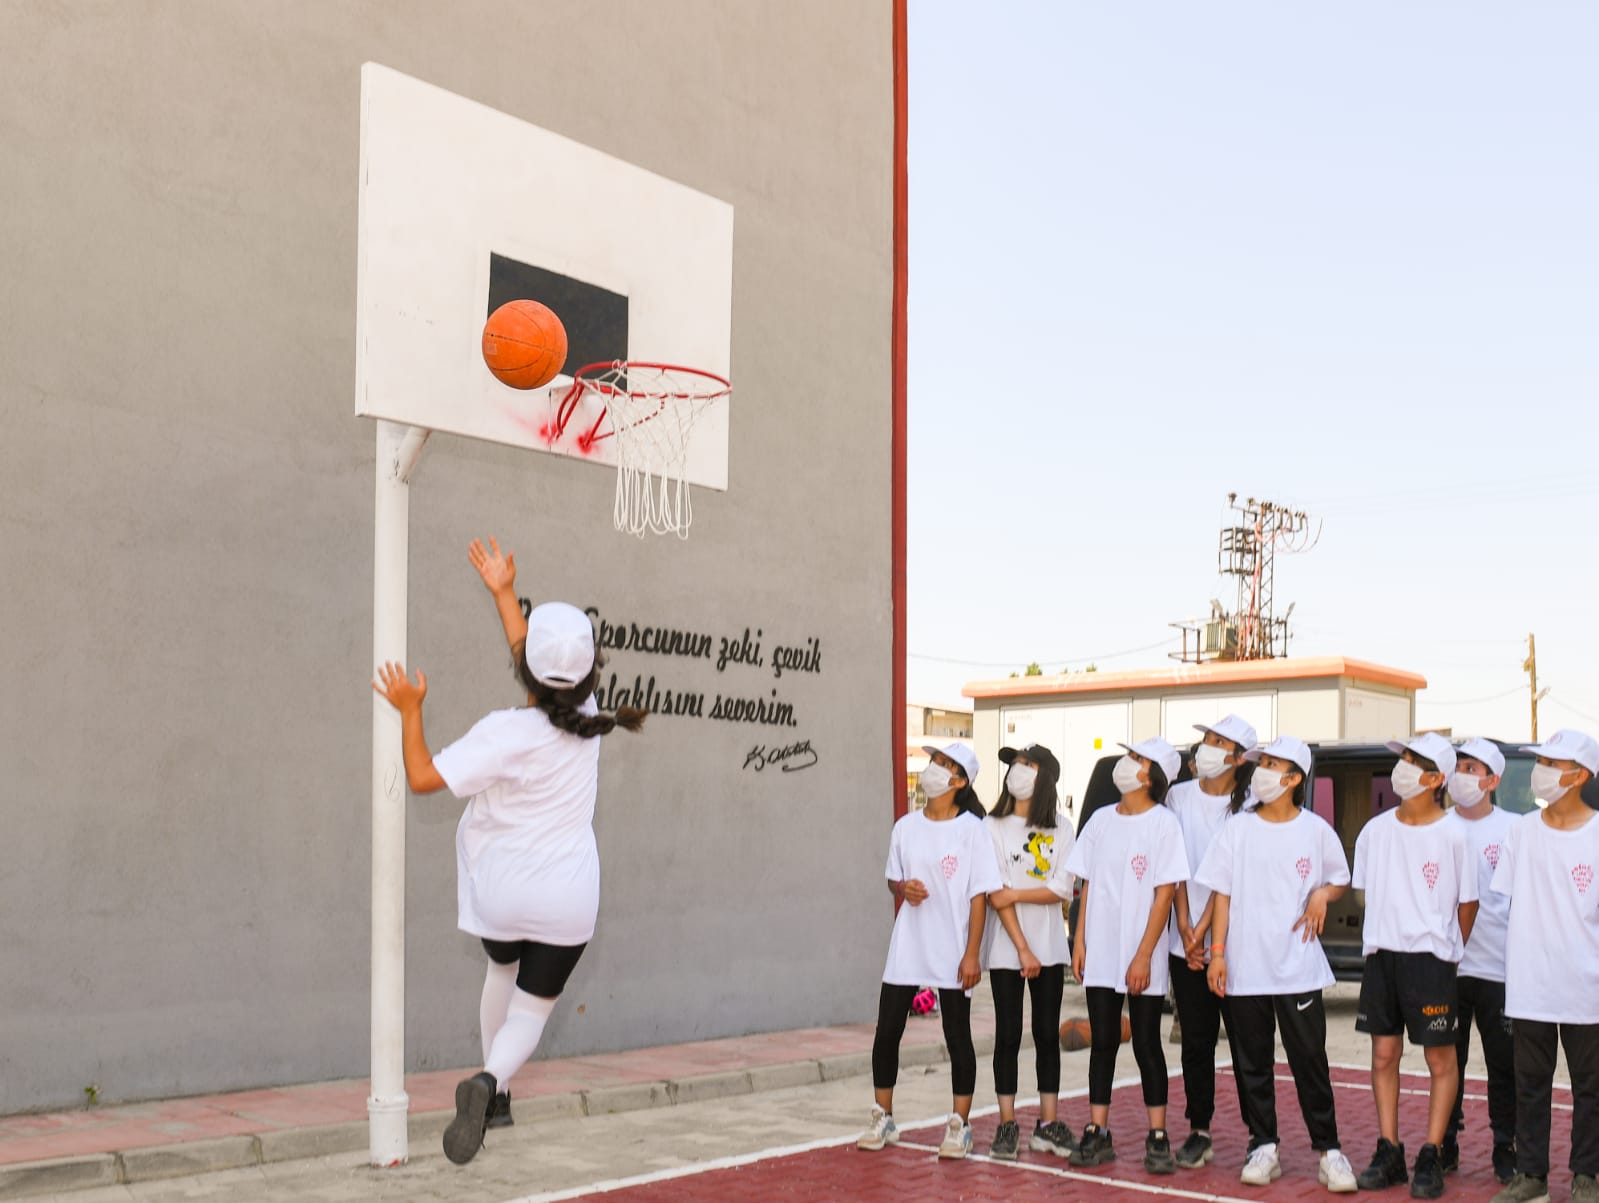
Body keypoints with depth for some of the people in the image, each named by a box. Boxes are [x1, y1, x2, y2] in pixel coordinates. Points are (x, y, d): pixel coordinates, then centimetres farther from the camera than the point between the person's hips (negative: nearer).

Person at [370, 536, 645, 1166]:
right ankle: (491, 1080, -21)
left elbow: (424, 777, -21)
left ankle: (493, 1093, 35)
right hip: (566, 900, 1)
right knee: (533, 1008, 8)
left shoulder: (505, 732, -22)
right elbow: (541, 672, 11)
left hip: (498, 893, -1)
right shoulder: (586, 713, -7)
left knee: (502, 972, 28)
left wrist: (409, 710, -9)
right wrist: (504, 593, 17)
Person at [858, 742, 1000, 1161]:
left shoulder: (970, 829, -7)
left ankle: (958, 1126, 16)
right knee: (887, 1032, 5)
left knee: (957, 1036, 5)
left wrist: (972, 953, -12)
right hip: (907, 947, 4)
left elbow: (979, 895, -8)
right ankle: (882, 1119, 19)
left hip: (952, 950, -4)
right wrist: (903, 888, -8)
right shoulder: (906, 827, 6)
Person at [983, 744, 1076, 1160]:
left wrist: (1017, 894, -16)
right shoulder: (993, 827, -1)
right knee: (1008, 1034, 1)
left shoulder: (1061, 831, 5)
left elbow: (1061, 891, -3)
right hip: (1006, 948, -2)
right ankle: (1007, 1124, 8)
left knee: (1048, 1033, 5)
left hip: (1049, 945, 2)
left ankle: (1048, 1124, 12)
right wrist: (1022, 948, -13)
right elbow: (996, 896, -7)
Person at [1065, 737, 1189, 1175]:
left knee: (1146, 1044, 1)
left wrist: (1143, 956, -14)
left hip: (1142, 958, -4)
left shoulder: (1164, 824, -6)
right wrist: (1079, 941, 5)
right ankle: (1097, 1134, 13)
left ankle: (1158, 1139, 9)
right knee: (1102, 1042, 7)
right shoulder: (1101, 820, 8)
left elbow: (1164, 894, -10)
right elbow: (1088, 885, 12)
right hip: (1100, 954, 4)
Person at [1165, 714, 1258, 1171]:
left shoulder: (1247, 806, -3)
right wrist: (1184, 925, -5)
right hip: (1185, 941, 3)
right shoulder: (1180, 796, 7)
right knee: (1196, 1040, 7)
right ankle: (1199, 1132, 15)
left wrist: (1204, 931, -11)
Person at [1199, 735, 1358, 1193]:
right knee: (1252, 1064, 7)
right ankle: (1263, 1146, 16)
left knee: (1310, 1060, -1)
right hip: (1244, 967, 2)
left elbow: (1341, 882, 14)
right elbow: (1222, 893, 4)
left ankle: (1328, 1150, 7)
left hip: (1299, 967, -1)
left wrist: (1323, 894, -9)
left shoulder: (1316, 830, 2)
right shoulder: (1238, 829, 4)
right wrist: (1217, 952, -3)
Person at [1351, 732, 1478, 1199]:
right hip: (1381, 954, 4)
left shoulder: (1452, 835, -8)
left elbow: (1468, 902, 2)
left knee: (1441, 1059, 2)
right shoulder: (1375, 830, 4)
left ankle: (1431, 1158, 10)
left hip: (1430, 959, -4)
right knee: (1384, 1055, 7)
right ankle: (1389, 1152, 15)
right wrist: (1384, 935, 13)